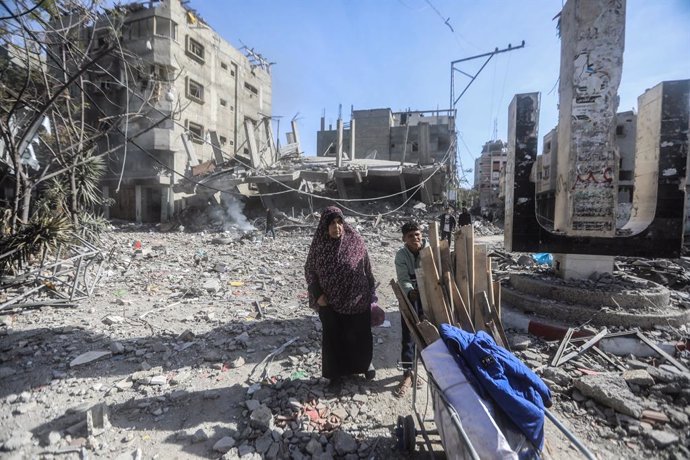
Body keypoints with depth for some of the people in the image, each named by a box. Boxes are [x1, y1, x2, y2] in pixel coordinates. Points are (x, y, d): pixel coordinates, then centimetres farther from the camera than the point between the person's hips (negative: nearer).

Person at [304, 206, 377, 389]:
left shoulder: (355, 241, -10)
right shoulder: (318, 245, -9)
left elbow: (366, 268, -2)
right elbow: (309, 270, 2)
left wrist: (371, 295, 1)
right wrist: (317, 295, -7)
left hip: (357, 299, 0)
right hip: (329, 302, 1)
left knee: (360, 334, 16)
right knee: (332, 337, 13)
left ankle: (365, 364, 44)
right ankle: (336, 372, 37)